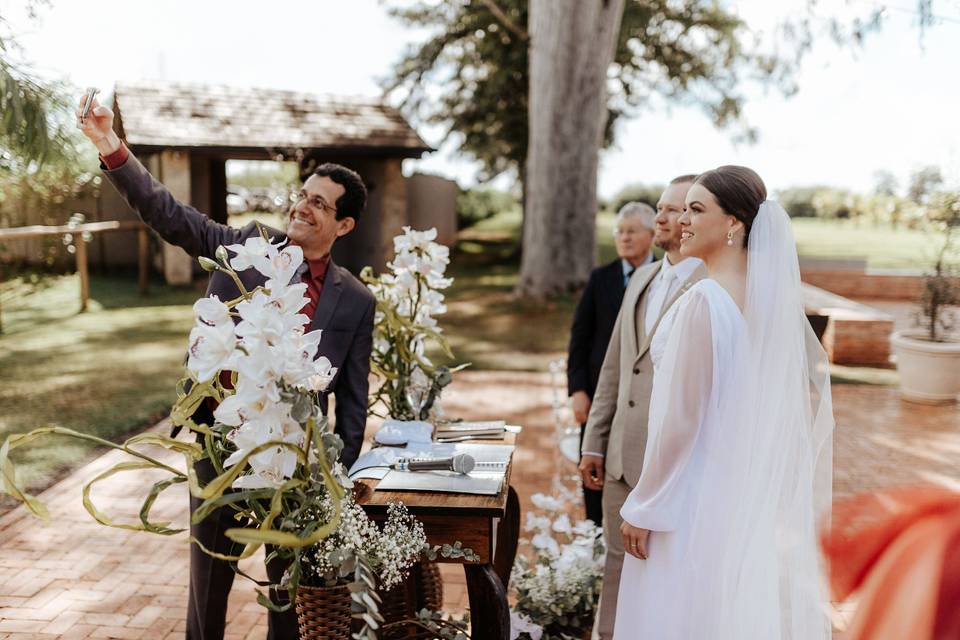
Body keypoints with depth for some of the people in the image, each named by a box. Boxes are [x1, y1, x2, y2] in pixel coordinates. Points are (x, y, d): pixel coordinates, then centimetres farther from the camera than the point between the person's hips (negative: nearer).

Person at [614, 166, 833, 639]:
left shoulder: (704, 299, -19)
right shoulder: (776, 294, 4)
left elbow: (680, 415, -19)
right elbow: (815, 380, 14)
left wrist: (643, 508, -10)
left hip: (700, 494, -8)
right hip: (760, 492, 8)